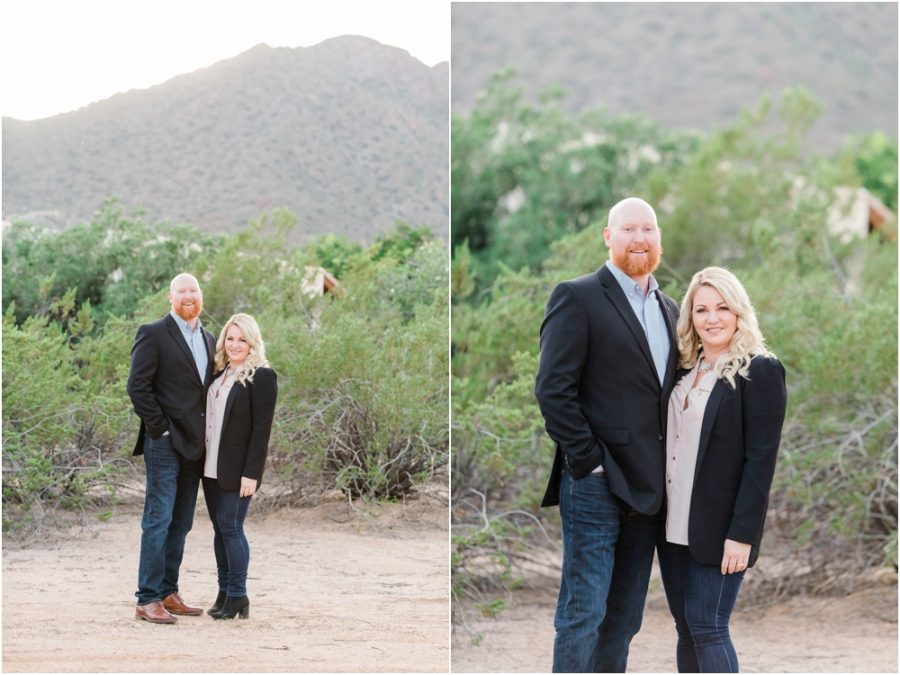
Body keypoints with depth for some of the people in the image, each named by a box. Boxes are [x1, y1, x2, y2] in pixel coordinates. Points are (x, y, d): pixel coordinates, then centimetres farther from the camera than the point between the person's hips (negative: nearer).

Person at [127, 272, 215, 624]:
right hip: (166, 442, -7)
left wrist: (207, 436, 8)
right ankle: (147, 600, -6)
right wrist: (160, 429, -13)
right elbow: (138, 386, -10)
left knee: (180, 523, 10)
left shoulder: (209, 340, 17)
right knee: (158, 519, -7)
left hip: (194, 445, 7)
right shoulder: (153, 334, -4)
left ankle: (168, 593, 17)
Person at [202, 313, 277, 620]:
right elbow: (209, 418, 16)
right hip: (211, 466, 7)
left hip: (236, 469, -7)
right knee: (219, 528, 10)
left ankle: (237, 596, 3)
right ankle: (224, 593, 17)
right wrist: (202, 459, 8)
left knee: (231, 527, -5)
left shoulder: (261, 376, -8)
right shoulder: (220, 373, 14)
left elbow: (262, 428, -13)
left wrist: (251, 473, -17)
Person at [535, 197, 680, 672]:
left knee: (624, 619, 11)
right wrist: (589, 462, -15)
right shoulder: (578, 297, -6)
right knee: (583, 613, -5)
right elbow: (553, 389, -12)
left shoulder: (669, 309, 16)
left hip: (648, 486, 7)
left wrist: (667, 469, 6)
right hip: (596, 485, -7)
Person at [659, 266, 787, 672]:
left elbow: (761, 460, -13)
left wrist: (743, 534, -18)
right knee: (686, 627, 9)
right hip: (674, 524, 7)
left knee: (707, 627, -6)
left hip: (718, 528, -7)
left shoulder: (761, 372, -8)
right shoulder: (685, 368, 12)